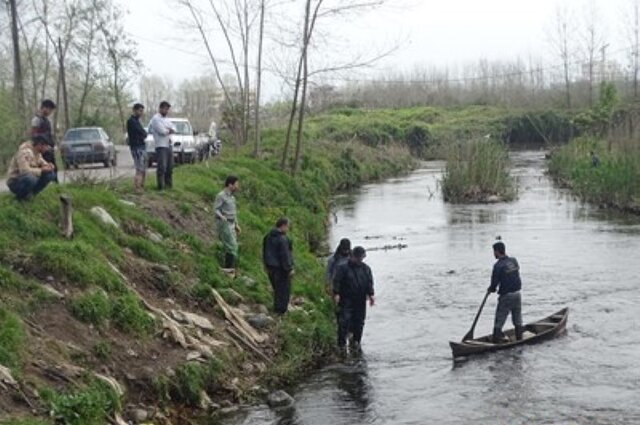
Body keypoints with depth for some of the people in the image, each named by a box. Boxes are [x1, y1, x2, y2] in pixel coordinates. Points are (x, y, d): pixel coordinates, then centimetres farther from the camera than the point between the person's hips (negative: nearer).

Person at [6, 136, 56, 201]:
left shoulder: (37, 152, 4)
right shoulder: (25, 152, -25)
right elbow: (24, 170, -35)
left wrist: (48, 166, -9)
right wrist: (41, 170, -25)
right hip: (15, 183, -9)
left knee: (51, 174, -4)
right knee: (30, 178, -40)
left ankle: (31, 194, 4)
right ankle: (20, 197, -12)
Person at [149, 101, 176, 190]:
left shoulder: (166, 119, 20)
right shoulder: (156, 118, -8)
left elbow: (174, 129, 11)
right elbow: (162, 131, -18)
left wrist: (167, 130, -9)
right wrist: (170, 130, 1)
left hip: (169, 145, 8)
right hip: (161, 146, -8)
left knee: (170, 166, 11)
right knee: (162, 167, -10)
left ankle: (168, 184, 20)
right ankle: (161, 186, -8)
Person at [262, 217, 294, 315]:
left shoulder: (268, 237, 6)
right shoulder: (282, 239, -22)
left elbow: (264, 252, 15)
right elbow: (285, 255, -21)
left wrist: (267, 265, 24)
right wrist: (289, 269, -13)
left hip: (271, 267, 9)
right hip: (281, 268, -9)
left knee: (277, 289, 21)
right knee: (283, 290, 3)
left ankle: (277, 309, 30)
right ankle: (281, 310, 7)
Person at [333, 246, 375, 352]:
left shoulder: (366, 269, 11)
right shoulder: (343, 268, -3)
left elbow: (370, 283, 10)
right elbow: (337, 281, -7)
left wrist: (370, 295, -2)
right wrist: (336, 294, -17)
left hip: (360, 301, 4)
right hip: (346, 300, -4)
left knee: (359, 322, 7)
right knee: (344, 321, -10)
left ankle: (356, 342, 19)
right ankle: (342, 343, -5)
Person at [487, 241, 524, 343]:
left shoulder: (498, 265, -16)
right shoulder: (514, 260, 3)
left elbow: (494, 282, -15)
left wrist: (491, 289, 8)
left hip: (506, 296, -6)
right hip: (517, 294, 6)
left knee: (499, 319, 3)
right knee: (517, 318, 17)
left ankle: (497, 338, 4)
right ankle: (519, 337, 24)